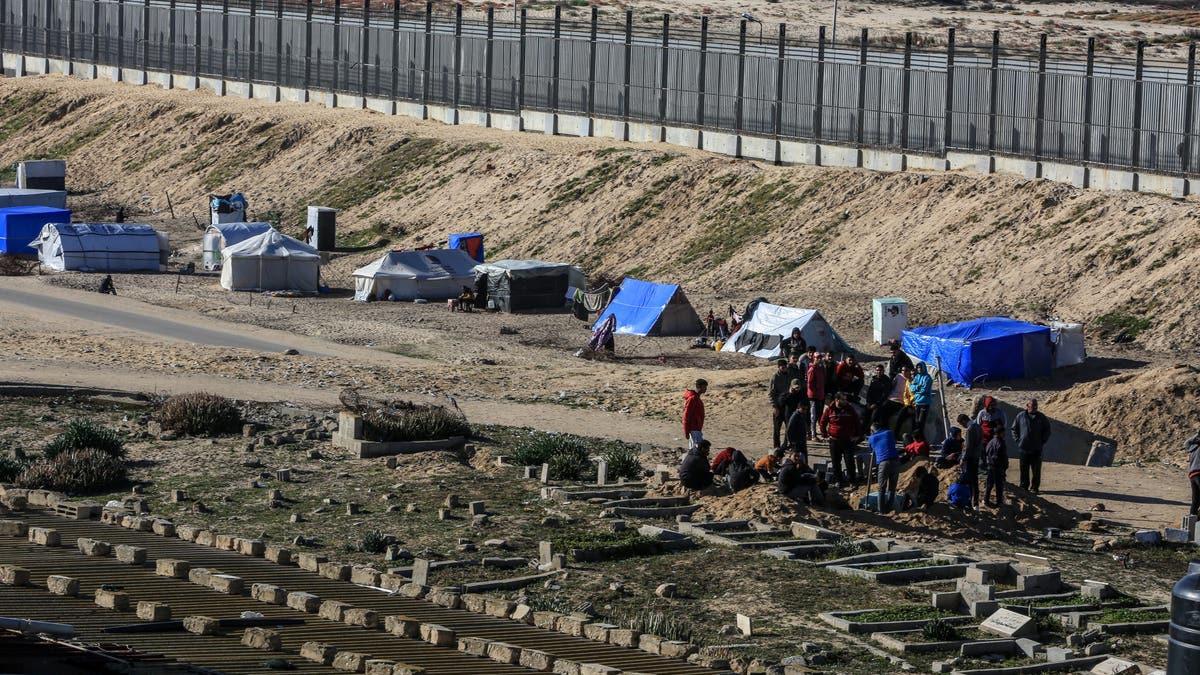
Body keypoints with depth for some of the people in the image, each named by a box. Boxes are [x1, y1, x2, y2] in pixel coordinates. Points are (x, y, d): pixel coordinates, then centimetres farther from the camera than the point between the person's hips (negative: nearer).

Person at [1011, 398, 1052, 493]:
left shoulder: (1041, 417, 4)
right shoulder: (1020, 416, 3)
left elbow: (1047, 430, 14)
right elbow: (1014, 429, 13)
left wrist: (1043, 441, 4)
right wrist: (1017, 440, 3)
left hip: (1037, 448, 0)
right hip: (1024, 447, 0)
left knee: (1036, 469, 0)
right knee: (1024, 468, 3)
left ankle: (1035, 487, 7)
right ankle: (1024, 486, 12)